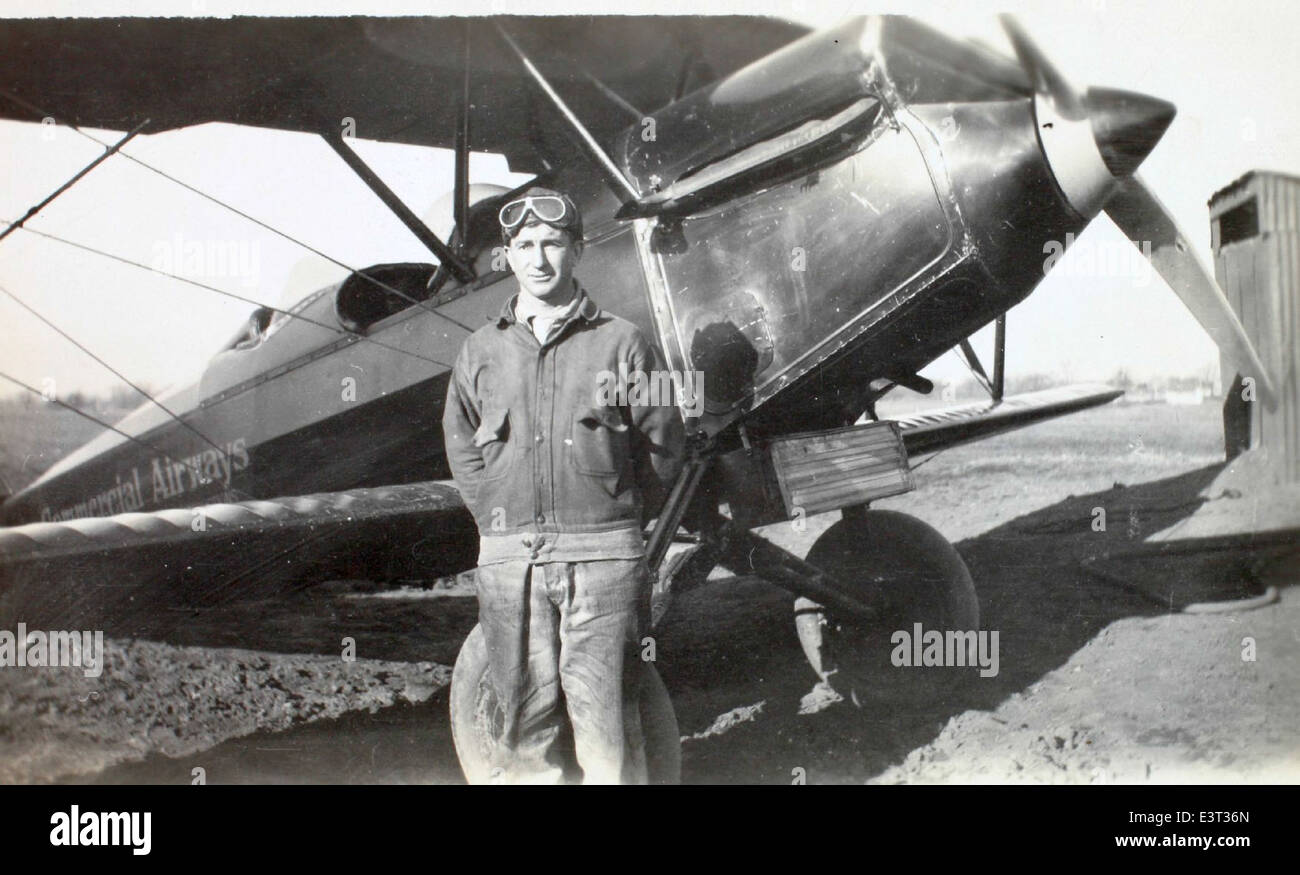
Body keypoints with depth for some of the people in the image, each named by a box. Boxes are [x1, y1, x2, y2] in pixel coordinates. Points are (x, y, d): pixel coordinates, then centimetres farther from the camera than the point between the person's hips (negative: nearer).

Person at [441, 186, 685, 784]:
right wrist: (502, 522, 8)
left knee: (606, 711, -2)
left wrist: (617, 522, 5)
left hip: (602, 555, -2)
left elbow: (662, 444, 7)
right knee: (524, 714, 5)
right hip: (508, 558, 2)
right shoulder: (482, 350, 13)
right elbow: (462, 449, 17)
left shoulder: (620, 341, 5)